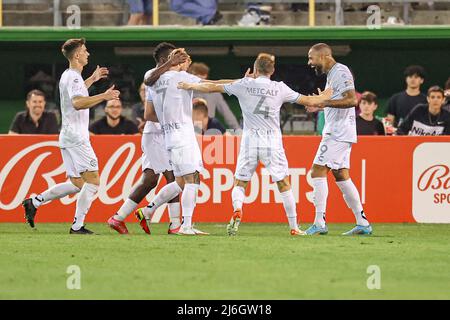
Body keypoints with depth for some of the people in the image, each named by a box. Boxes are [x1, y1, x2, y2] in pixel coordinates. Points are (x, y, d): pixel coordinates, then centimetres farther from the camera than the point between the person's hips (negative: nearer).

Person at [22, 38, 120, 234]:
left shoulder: (68, 76, 18)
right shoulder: (74, 77, -13)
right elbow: (78, 103, -31)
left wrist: (92, 79, 40)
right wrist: (104, 96, -33)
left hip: (67, 136, 10)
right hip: (77, 137, -10)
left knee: (77, 184, 13)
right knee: (93, 181, -9)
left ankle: (34, 202, 10)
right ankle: (77, 226, -11)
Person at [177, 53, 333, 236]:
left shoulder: (244, 84, 3)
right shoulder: (280, 88, 2)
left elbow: (213, 88, 10)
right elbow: (307, 101, 10)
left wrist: (189, 86, 24)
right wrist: (324, 98, 30)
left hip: (250, 140, 0)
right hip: (273, 142, 0)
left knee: (239, 183, 9)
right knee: (284, 184, 7)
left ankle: (237, 211, -19)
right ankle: (294, 227, 6)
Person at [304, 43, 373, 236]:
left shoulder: (340, 72, -13)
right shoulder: (332, 74, 18)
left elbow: (352, 100, -23)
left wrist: (325, 102, -26)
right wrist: (320, 107, 19)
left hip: (339, 133, -10)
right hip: (336, 132, 10)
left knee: (318, 171, -11)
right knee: (341, 175, 10)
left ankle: (320, 223, -14)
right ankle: (362, 223, 11)